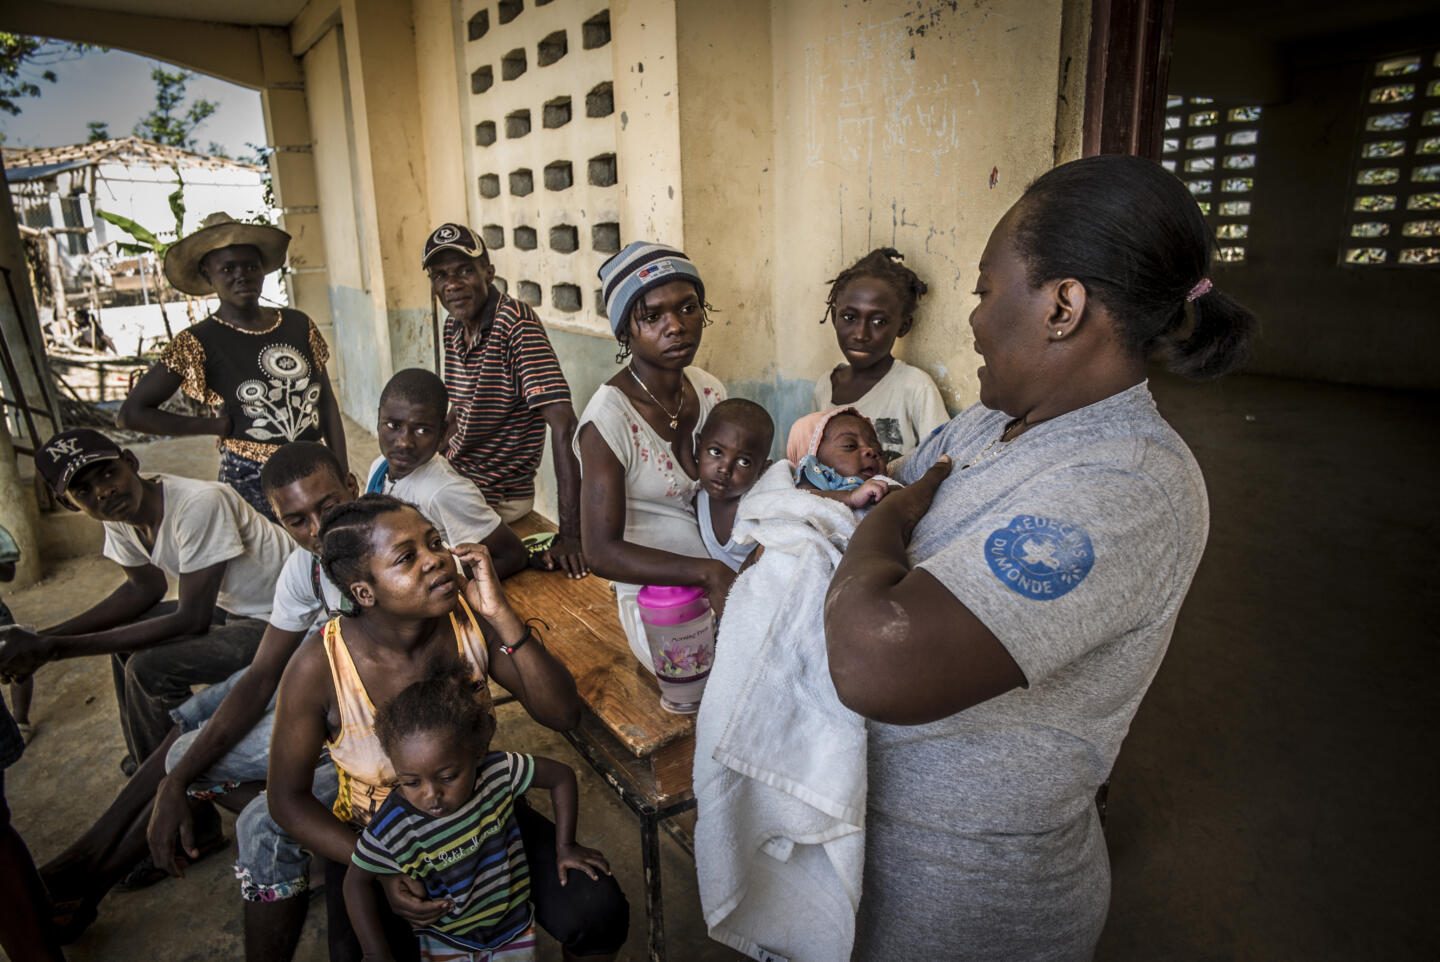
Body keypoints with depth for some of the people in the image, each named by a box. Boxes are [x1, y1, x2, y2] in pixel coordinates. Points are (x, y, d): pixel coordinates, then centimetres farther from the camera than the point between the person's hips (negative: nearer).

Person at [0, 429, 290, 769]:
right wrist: (45, 638, -1)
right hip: (231, 605, 9)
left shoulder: (199, 504, -30)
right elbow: (146, 587, 11)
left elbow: (191, 620, -27)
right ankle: (148, 762, 30)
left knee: (150, 669, -19)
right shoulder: (119, 515, -4)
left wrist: (56, 648, -23)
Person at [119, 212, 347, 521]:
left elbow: (327, 404, 8)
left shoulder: (298, 325, 5)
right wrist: (218, 426, -5)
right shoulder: (199, 343, -4)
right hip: (251, 482, -3)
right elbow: (133, 412, -3)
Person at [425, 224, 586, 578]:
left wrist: (570, 534, -34)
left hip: (498, 498, -8)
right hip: (454, 482, 8)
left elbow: (563, 423, -30)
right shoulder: (453, 326, 3)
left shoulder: (515, 321, -22)